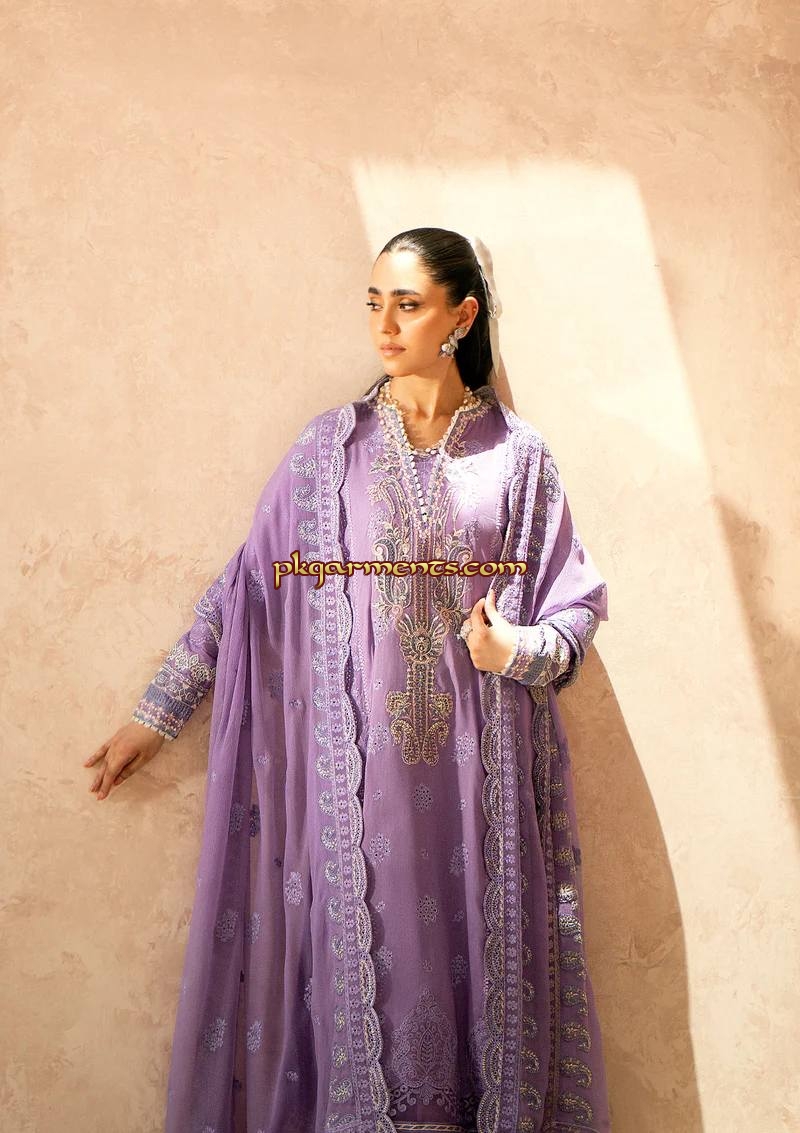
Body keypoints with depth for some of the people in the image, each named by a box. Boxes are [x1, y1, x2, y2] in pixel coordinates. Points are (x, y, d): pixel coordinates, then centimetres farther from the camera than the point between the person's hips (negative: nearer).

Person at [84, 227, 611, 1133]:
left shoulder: (517, 456, 3)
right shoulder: (332, 445, 4)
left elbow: (576, 602, 7)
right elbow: (247, 584, 4)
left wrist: (519, 648, -15)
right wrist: (157, 714, 4)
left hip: (480, 756, 0)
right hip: (362, 754, 0)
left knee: (481, 950, 6)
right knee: (369, 947, 3)